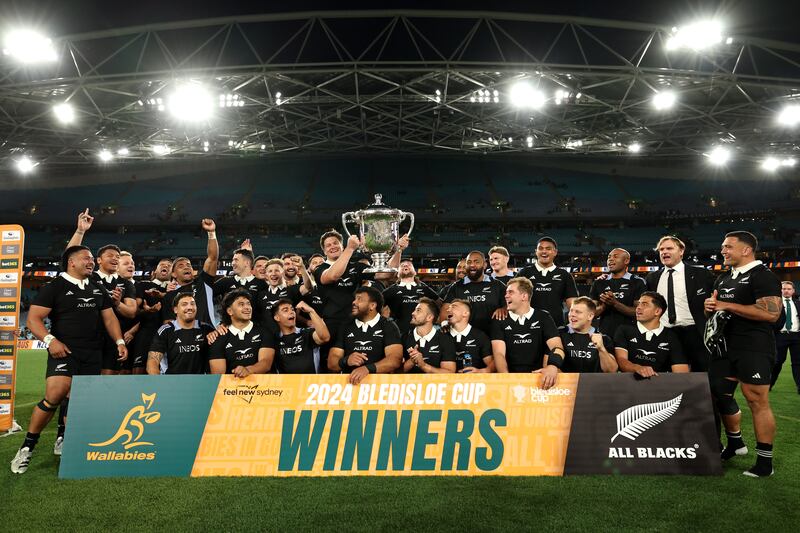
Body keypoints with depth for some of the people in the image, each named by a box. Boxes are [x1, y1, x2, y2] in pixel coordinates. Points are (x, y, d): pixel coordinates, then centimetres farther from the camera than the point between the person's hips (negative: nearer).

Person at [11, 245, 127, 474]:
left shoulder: (98, 289, 18)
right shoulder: (54, 287, 1)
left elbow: (109, 318, 19)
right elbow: (33, 319, -5)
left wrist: (119, 342, 6)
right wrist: (50, 340, -20)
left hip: (93, 354, 5)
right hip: (64, 351, -5)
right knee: (54, 396, -20)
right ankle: (27, 447, -5)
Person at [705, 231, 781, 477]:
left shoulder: (763, 276, -10)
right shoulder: (723, 278, 16)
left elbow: (771, 313, -22)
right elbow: (716, 307, 26)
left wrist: (728, 306, -19)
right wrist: (710, 306, 1)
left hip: (754, 349, -9)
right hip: (726, 345, 9)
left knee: (757, 402, -5)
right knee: (719, 394, 13)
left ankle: (765, 462, 4)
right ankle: (735, 443, 32)